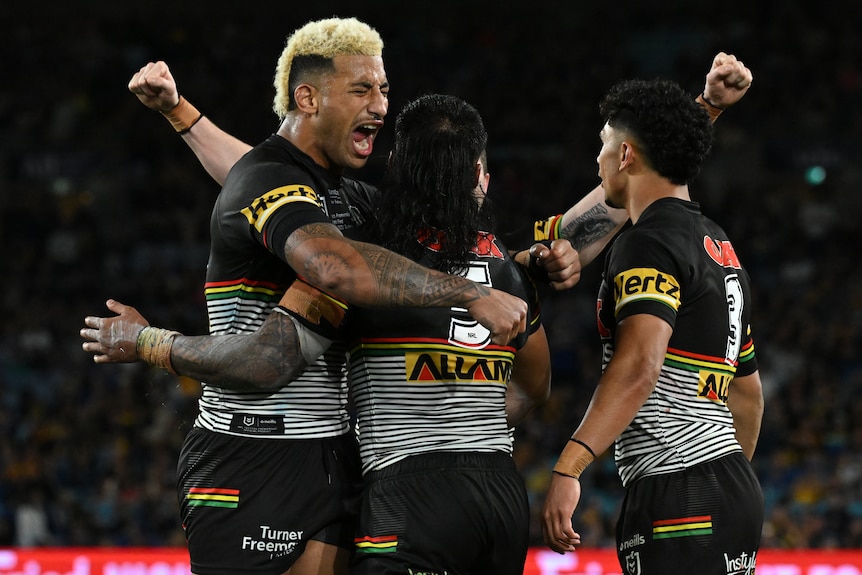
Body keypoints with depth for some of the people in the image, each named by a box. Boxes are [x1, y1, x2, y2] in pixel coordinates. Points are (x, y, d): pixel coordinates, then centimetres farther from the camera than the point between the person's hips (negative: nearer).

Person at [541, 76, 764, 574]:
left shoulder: (648, 243, -9)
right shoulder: (723, 249, 21)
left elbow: (638, 365, -25)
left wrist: (568, 469, -33)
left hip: (677, 495, -9)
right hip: (736, 491, 10)